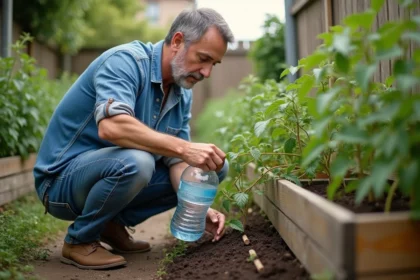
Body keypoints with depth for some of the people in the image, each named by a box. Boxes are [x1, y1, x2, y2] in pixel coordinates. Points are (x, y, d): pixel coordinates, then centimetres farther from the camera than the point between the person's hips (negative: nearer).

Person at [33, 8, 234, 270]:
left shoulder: (183, 94, 2)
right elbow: (111, 126, -39)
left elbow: (176, 160, -2)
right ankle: (79, 240, -10)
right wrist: (184, 148, -41)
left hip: (115, 173, 8)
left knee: (214, 166, 1)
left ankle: (114, 223, 6)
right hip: (63, 178, -7)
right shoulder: (125, 61, -22)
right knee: (134, 162, -38)